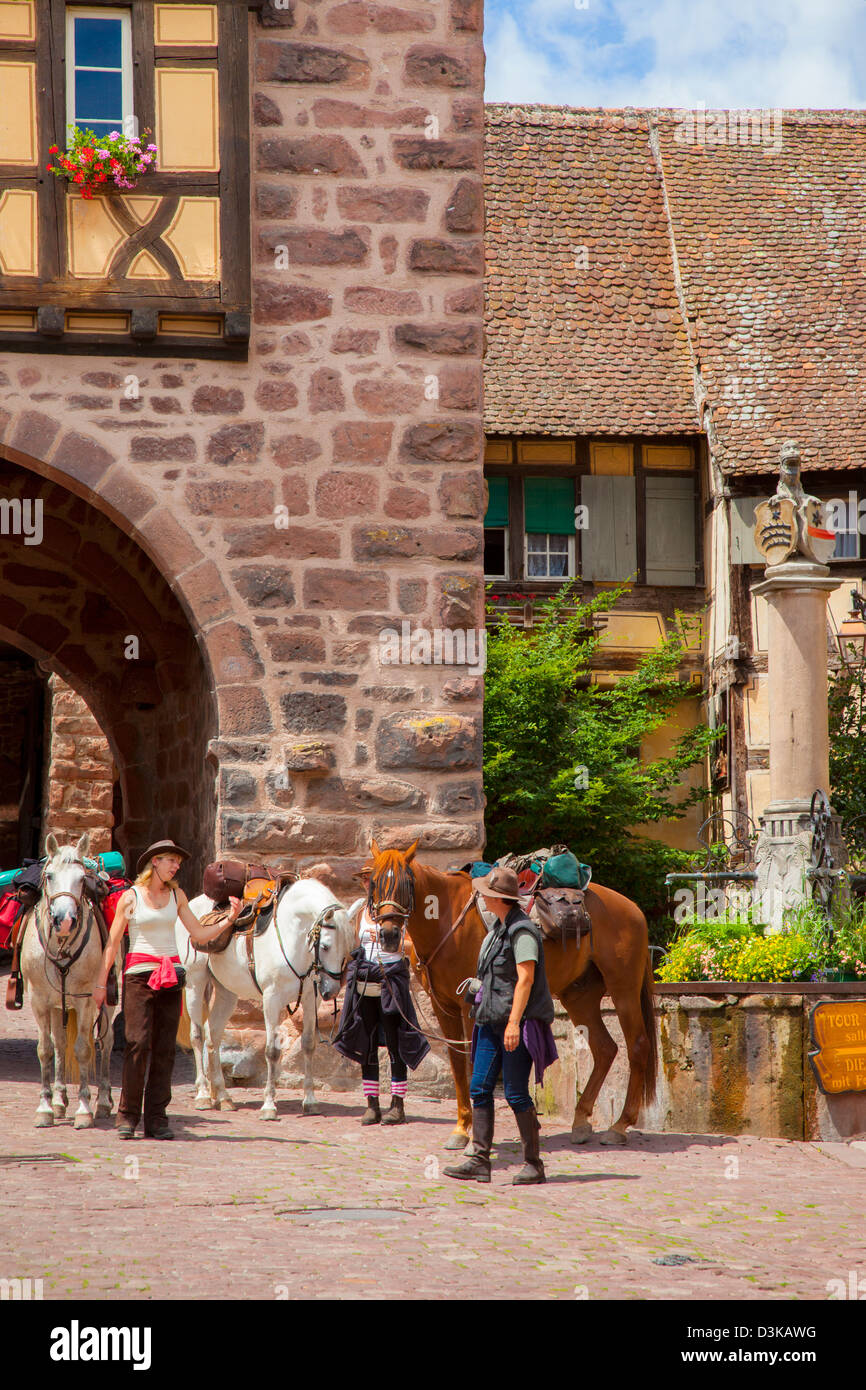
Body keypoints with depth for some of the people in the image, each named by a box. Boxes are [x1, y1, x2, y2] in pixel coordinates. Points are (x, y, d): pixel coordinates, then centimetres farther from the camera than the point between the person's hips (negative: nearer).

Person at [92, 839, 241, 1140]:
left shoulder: (176, 896, 11)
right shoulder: (131, 897, 1)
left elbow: (199, 935, 12)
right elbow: (112, 943, 3)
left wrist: (229, 918, -1)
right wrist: (101, 983, 0)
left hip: (171, 976, 4)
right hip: (139, 975, -4)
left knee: (165, 1048, 0)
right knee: (138, 1044, -12)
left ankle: (156, 1119, 4)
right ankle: (127, 1115, -4)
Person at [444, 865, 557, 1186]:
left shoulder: (522, 931, -14)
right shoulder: (499, 927, 14)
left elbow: (525, 978, -21)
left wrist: (514, 1022, -25)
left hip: (517, 1022, -9)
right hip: (491, 1020, 9)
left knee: (516, 1094, -6)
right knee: (479, 1087, 4)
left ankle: (534, 1164, 3)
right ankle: (479, 1159, 6)